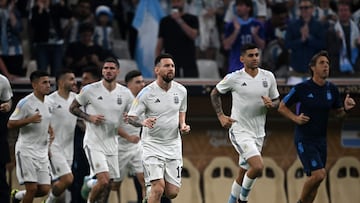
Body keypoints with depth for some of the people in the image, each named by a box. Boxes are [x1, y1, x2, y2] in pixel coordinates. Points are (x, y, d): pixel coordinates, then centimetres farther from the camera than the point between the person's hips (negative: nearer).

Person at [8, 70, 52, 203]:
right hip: (27, 150, -7)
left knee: (44, 189, 2)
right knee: (32, 188, -12)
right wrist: (29, 120, -25)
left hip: (42, 151, 7)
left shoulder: (48, 103, 11)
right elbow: (10, 124, -12)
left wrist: (50, 132, 7)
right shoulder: (25, 103, -11)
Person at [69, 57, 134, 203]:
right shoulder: (90, 90, -7)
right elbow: (73, 108, 3)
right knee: (104, 181, -17)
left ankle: (90, 183, 35)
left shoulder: (125, 93, 1)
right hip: (93, 143, -5)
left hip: (111, 143, 5)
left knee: (108, 184, 7)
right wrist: (89, 117, -13)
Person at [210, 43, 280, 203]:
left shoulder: (268, 77, 3)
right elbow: (215, 93, 8)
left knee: (243, 174, 14)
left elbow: (277, 101, 13)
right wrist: (221, 116, -2)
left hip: (258, 133, 5)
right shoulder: (233, 78, -8)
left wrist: (271, 104, -11)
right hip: (240, 131, -5)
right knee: (258, 167, -21)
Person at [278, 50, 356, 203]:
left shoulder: (332, 90, 3)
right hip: (304, 140, -6)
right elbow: (282, 107, 0)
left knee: (315, 181, 8)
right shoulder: (301, 88, -10)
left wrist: (346, 108, -9)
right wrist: (296, 118, -16)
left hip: (321, 140, 6)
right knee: (319, 174, -19)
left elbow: (339, 113, 13)